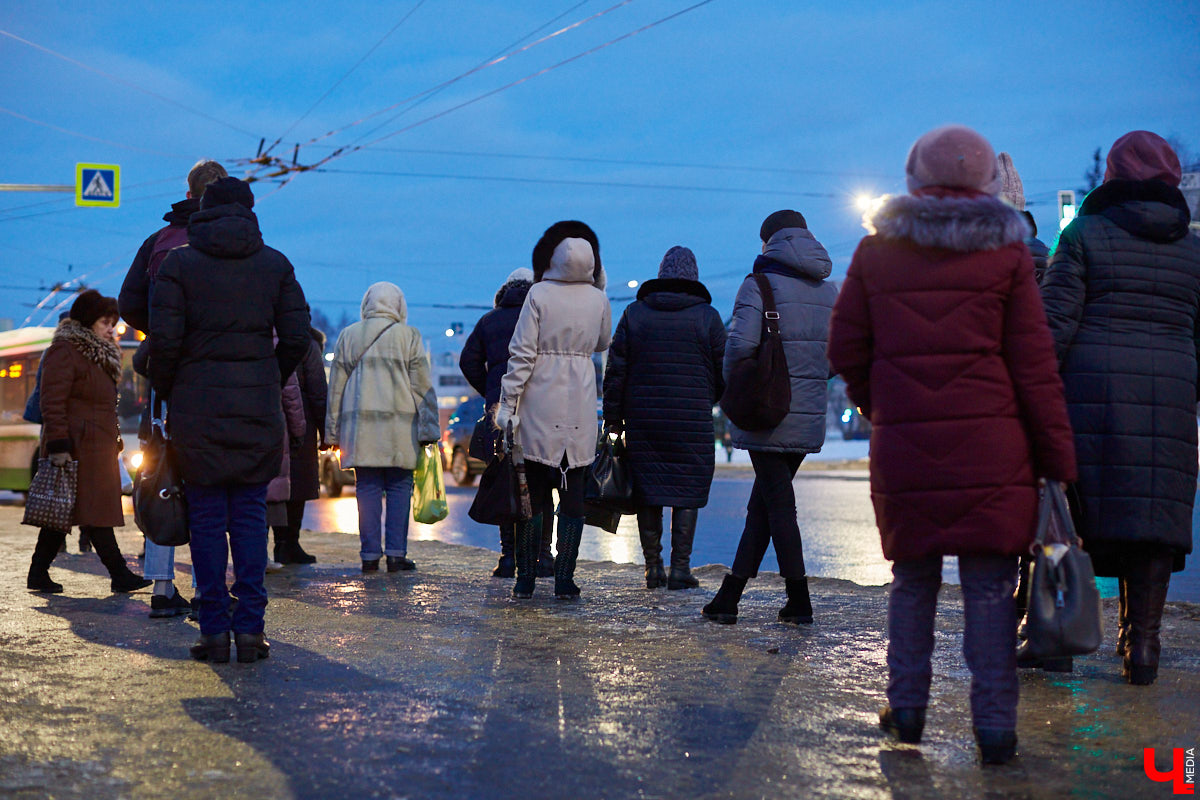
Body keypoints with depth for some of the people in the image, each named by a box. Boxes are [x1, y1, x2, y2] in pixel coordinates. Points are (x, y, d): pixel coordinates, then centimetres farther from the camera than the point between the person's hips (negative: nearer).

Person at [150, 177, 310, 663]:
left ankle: (214, 631, 3)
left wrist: (164, 390, 7)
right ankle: (250, 628, 3)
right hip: (259, 406, 2)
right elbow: (296, 336, 2)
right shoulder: (275, 264, 6)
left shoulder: (178, 263, 0)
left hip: (197, 404, -1)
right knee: (250, 514, 6)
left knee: (206, 517, 4)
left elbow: (164, 339, -8)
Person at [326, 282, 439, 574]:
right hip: (400, 423, -2)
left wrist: (332, 430, 17)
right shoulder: (409, 335, 3)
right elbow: (422, 385, 2)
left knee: (367, 487, 5)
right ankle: (396, 553, -1)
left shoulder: (348, 336, 10)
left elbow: (335, 386, 12)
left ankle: (370, 554, 3)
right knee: (399, 487, 3)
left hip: (359, 422, 2)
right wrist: (428, 428, 4)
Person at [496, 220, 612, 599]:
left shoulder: (539, 294, -7)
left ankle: (526, 578, 6)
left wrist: (508, 402, -5)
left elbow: (522, 354, -9)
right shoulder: (598, 299, 2)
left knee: (533, 491, 4)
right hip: (581, 405, 2)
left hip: (541, 404, -2)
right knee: (573, 491, 5)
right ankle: (564, 579, 3)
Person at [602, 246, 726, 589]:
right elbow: (724, 372, 4)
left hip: (643, 420, 2)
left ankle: (653, 567, 10)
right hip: (693, 420, -2)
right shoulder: (707, 316, 0)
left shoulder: (634, 314, 5)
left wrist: (613, 419, 9)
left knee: (648, 492, 8)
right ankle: (680, 567, -1)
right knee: (688, 492, 3)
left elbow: (615, 371, 4)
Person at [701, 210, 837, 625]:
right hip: (809, 415, 6)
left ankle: (799, 601, 0)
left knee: (778, 504, -1)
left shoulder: (760, 283, -8)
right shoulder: (829, 291, 11)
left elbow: (740, 343, -18)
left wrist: (733, 387, -1)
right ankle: (729, 596, 15)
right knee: (761, 503, 12)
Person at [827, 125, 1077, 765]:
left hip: (903, 447, 2)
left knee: (912, 578, 16)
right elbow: (1034, 365, -2)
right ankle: (995, 725, 1)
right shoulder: (1006, 253, -2)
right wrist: (1058, 462, 2)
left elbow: (846, 350, 7)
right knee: (990, 584, 3)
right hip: (992, 448, -2)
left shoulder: (876, 249, 4)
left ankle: (906, 707, 18)